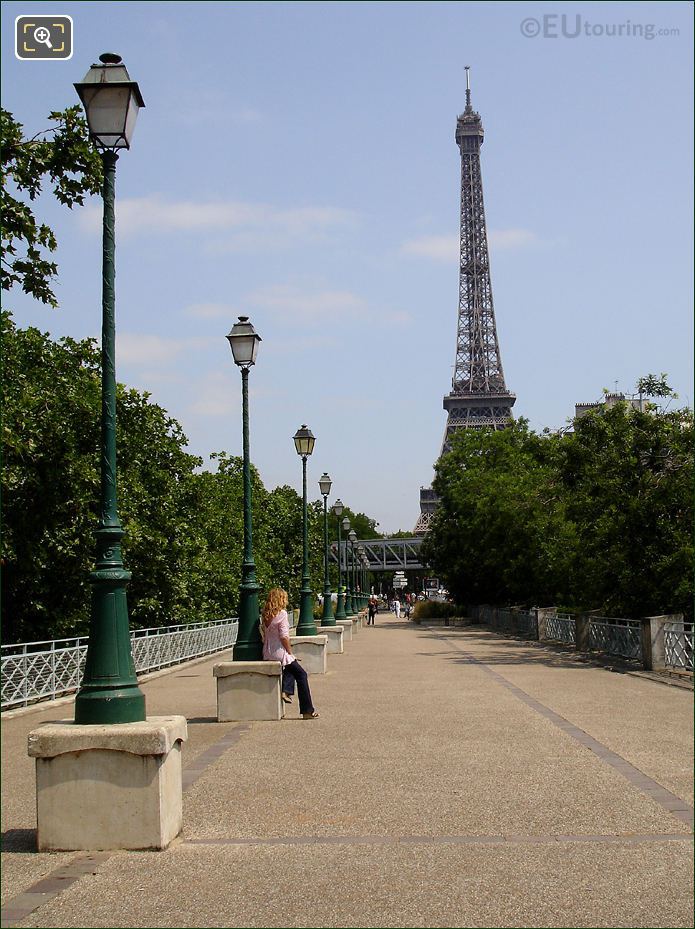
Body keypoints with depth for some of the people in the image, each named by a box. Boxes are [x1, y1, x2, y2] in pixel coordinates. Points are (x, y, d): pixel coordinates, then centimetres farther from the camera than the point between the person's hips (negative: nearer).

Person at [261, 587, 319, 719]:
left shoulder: (265, 615, 7)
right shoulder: (282, 613, -14)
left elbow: (264, 635, 13)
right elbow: (284, 636, -19)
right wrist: (290, 653, -7)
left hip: (267, 654, 8)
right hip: (279, 652, -8)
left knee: (291, 667, 34)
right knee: (301, 675, 6)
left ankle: (286, 691, 15)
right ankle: (307, 711, 4)